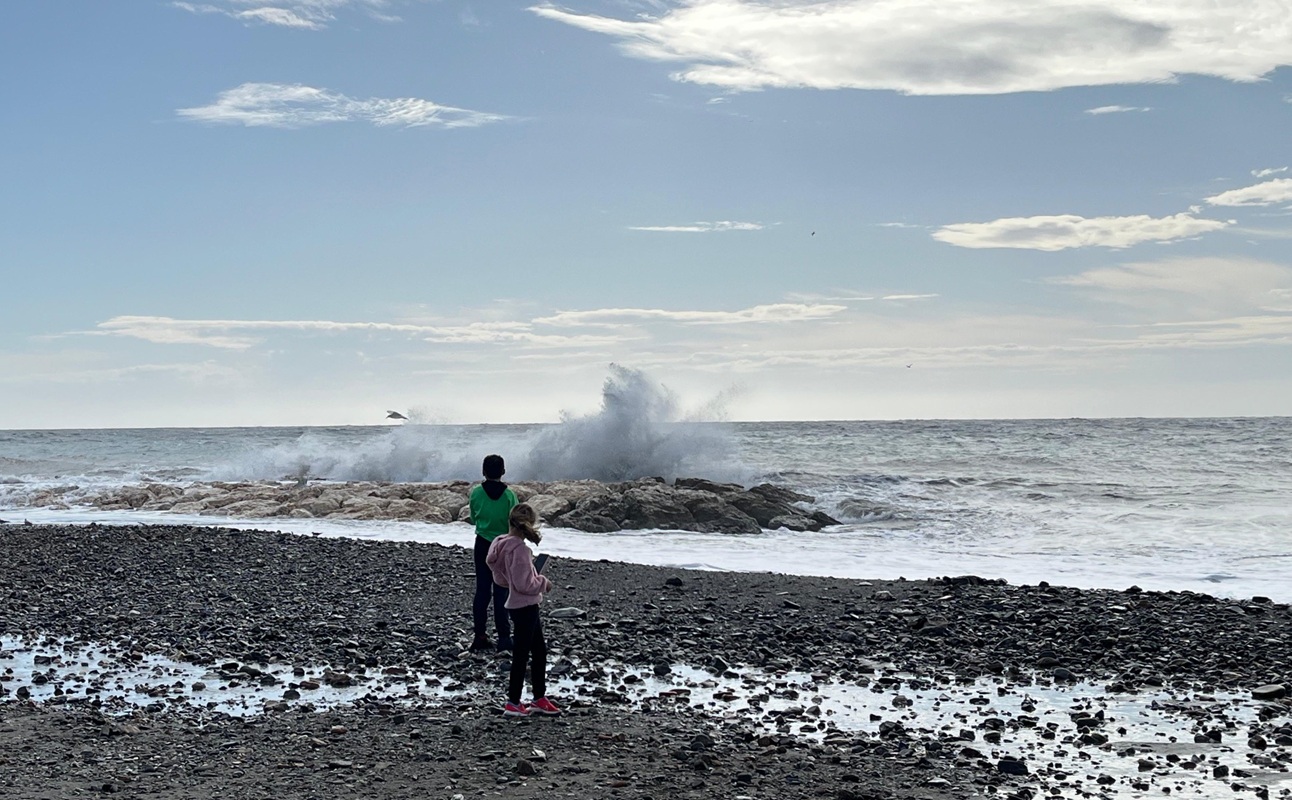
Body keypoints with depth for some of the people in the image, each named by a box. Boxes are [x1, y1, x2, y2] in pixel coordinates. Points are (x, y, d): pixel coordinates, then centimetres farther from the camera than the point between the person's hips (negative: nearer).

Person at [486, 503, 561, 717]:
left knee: (539, 651, 18)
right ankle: (513, 703, 9)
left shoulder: (501, 544, 6)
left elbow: (500, 578, 14)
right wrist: (543, 582, -7)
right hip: (525, 606, -10)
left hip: (519, 605, 10)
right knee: (522, 654, 1)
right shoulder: (519, 549, -22)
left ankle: (539, 698, 26)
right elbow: (525, 584, -24)